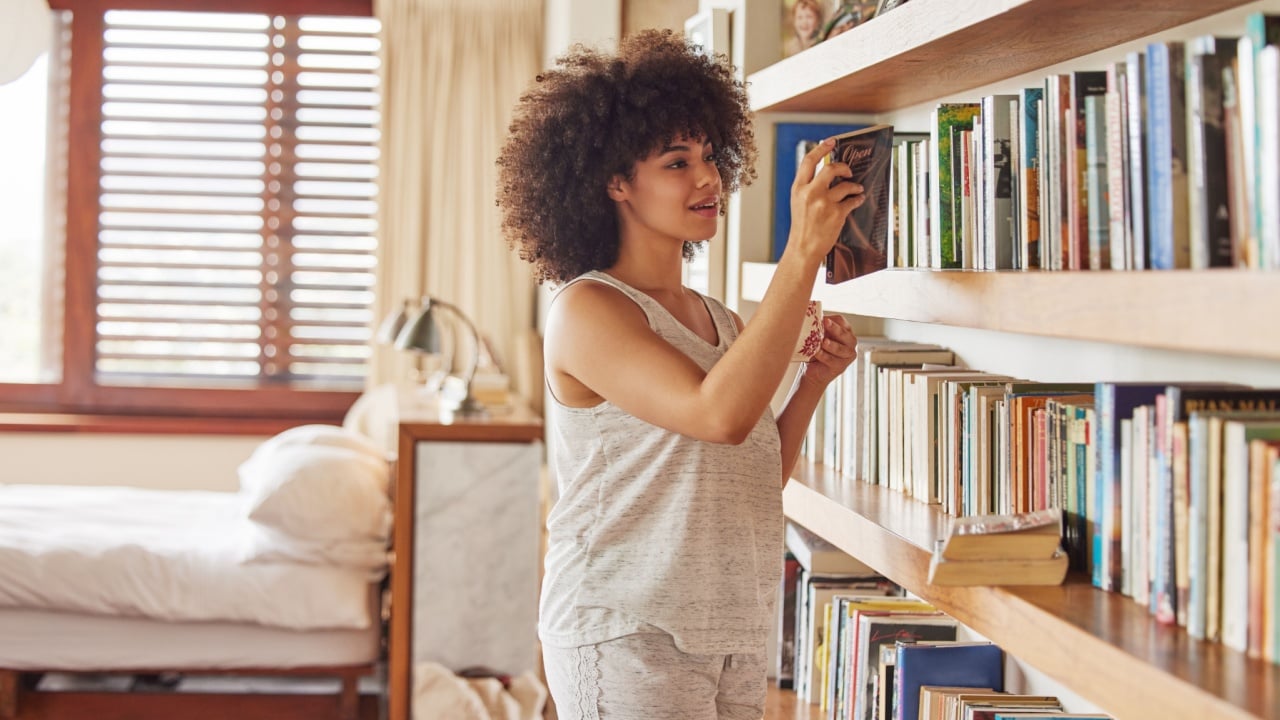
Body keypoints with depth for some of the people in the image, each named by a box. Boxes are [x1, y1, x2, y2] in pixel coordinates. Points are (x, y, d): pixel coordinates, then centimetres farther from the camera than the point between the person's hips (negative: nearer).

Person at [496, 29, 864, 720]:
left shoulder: (719, 320, 13)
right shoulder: (586, 309, -11)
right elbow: (720, 414, -26)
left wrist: (814, 379, 2)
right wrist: (803, 254, -25)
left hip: (730, 635, 7)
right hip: (626, 632, -7)